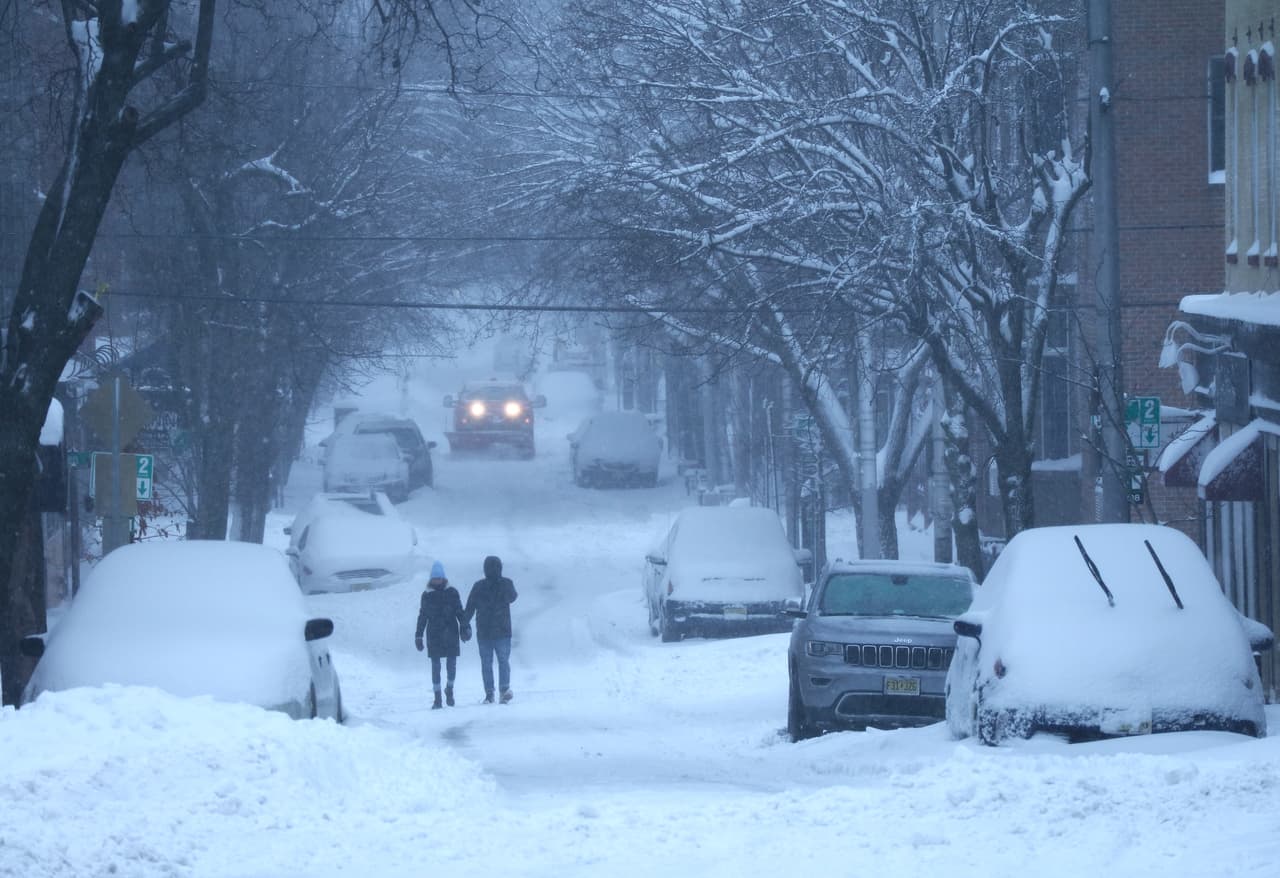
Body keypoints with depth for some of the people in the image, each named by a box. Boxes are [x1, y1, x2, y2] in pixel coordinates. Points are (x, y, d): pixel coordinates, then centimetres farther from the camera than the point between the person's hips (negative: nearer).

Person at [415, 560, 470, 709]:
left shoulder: (452, 592, 2)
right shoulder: (427, 595, 4)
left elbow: (460, 612, 7)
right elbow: (422, 616, 8)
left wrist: (464, 627, -4)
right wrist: (418, 636, 6)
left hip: (450, 634, 0)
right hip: (434, 634, 0)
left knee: (451, 663, -2)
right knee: (435, 666, 0)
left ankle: (449, 689, 23)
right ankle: (437, 698, 4)